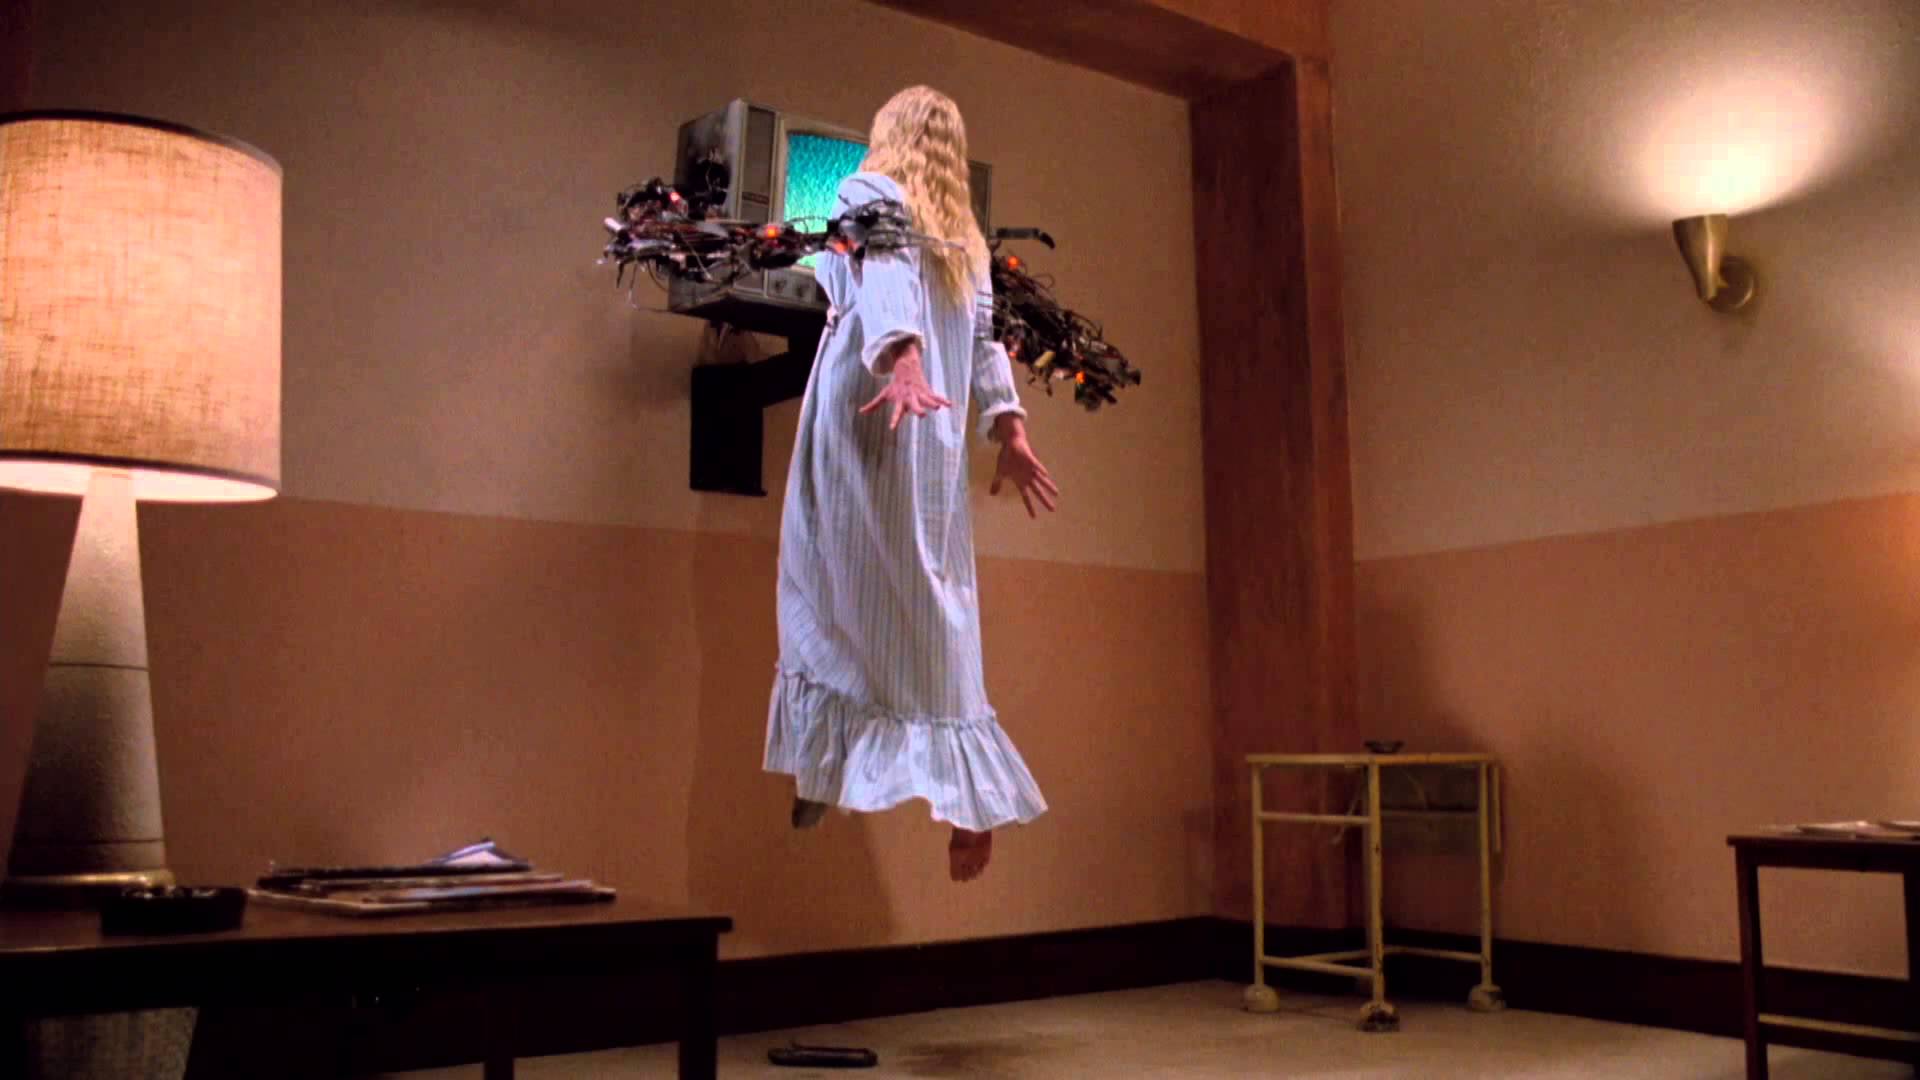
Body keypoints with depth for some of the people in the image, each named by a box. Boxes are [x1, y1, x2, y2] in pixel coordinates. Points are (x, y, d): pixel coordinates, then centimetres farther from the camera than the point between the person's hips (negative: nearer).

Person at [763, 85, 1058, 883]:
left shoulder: (868, 193, 5)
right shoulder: (962, 231, 23)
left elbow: (886, 274, -16)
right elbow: (984, 336, 13)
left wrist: (901, 357, -33)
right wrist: (1008, 425, 5)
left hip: (867, 414, -5)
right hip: (933, 431, 6)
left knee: (847, 595, -5)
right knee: (930, 606, 6)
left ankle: (823, 780, -6)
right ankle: (964, 794, 2)